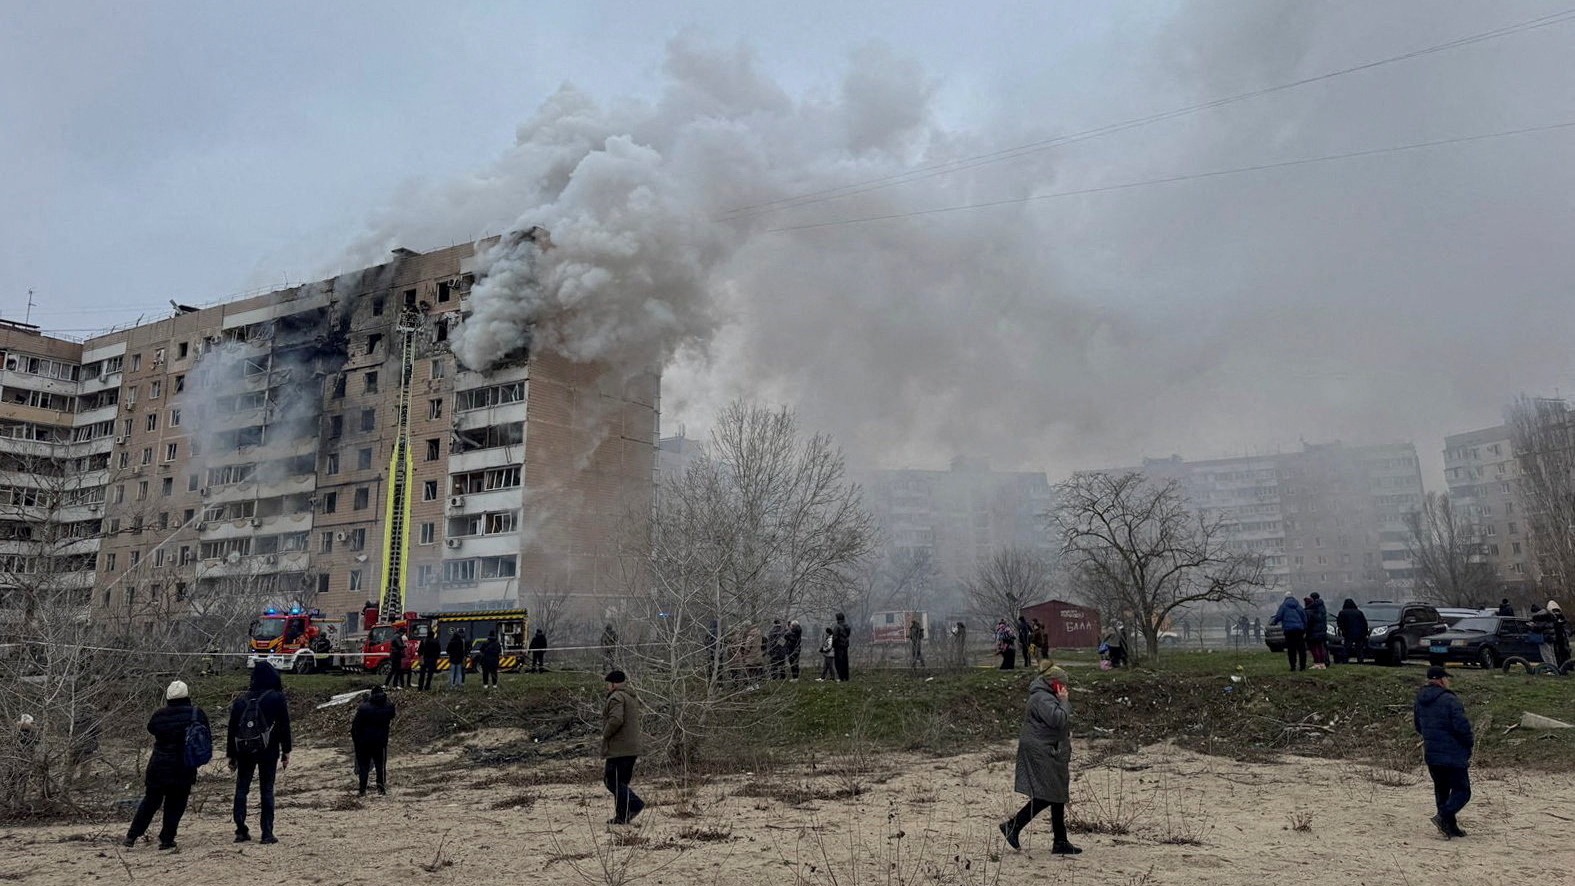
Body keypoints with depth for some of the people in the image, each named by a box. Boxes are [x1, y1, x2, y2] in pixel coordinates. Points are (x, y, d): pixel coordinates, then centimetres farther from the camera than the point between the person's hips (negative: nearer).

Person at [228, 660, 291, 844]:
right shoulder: (277, 698, -4)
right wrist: (286, 752, 1)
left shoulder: (241, 700, 6)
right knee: (266, 790, 2)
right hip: (268, 751, -3)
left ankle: (241, 831, 8)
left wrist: (231, 755, 15)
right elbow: (284, 726, -5)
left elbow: (232, 729, 8)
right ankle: (267, 833, 1)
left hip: (244, 751, 3)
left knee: (241, 789, 12)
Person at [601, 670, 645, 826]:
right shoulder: (632, 697, 20)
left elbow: (616, 720, -27)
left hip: (618, 749, -10)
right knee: (621, 782, 14)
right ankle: (622, 816, 14)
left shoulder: (616, 697, -13)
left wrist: (605, 735, -12)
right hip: (632, 747, 10)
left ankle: (635, 804, -14)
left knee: (614, 782, -5)